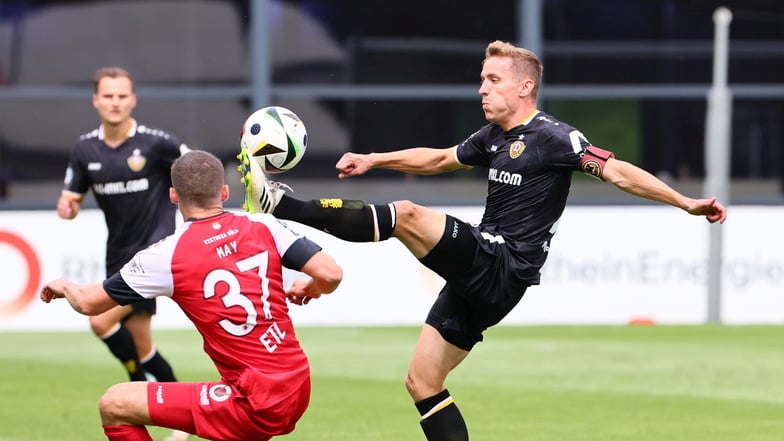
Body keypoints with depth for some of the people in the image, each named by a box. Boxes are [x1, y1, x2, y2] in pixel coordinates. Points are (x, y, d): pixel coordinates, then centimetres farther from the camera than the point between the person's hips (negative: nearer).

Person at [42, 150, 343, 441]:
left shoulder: (167, 256, -7)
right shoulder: (264, 227, 1)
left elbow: (88, 303, 3)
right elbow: (330, 274, -4)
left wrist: (64, 286, 27)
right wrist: (309, 290, 20)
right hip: (299, 391, 6)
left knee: (114, 405, 1)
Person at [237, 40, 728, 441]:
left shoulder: (552, 137, -8)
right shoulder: (494, 138, 17)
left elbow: (618, 172, -14)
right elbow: (438, 158, 32)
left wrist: (685, 202, -22)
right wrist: (372, 160, 31)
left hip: (501, 270, -9)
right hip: (478, 274, 9)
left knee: (407, 215, -22)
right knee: (422, 381, 7)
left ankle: (282, 205, -21)